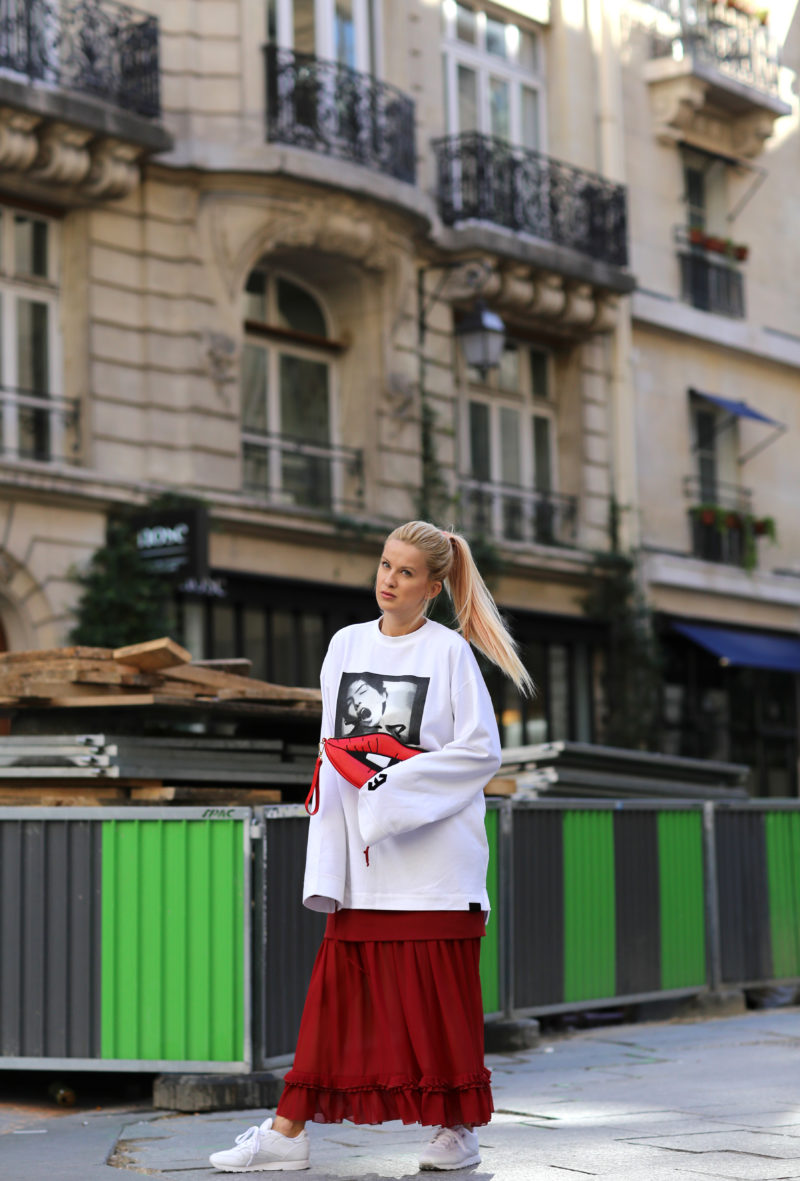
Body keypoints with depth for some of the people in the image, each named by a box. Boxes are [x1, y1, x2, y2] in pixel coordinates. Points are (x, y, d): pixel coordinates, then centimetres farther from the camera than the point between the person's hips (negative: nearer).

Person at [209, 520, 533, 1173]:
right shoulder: (346, 644, 12)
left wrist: (394, 781, -13)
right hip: (360, 856, 4)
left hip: (435, 855, -4)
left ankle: (458, 1128, 13)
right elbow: (333, 751, 15)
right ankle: (289, 1132, 4)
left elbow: (481, 751, -6)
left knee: (439, 997, 1)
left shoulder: (450, 650, -1)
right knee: (340, 990, 3)